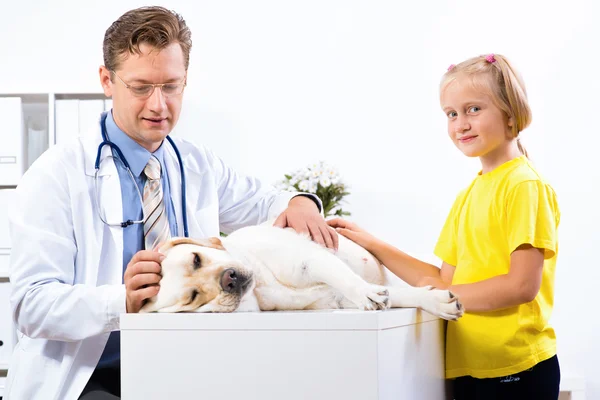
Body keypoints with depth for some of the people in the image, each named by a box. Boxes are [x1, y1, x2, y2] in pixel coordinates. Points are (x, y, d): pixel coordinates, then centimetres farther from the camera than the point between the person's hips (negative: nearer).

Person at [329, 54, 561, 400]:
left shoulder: (524, 185, -10)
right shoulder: (469, 195, 14)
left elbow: (522, 285, -16)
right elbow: (446, 278, 13)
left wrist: (444, 294, -11)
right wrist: (373, 246, 10)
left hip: (515, 370, -7)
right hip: (469, 368, 7)